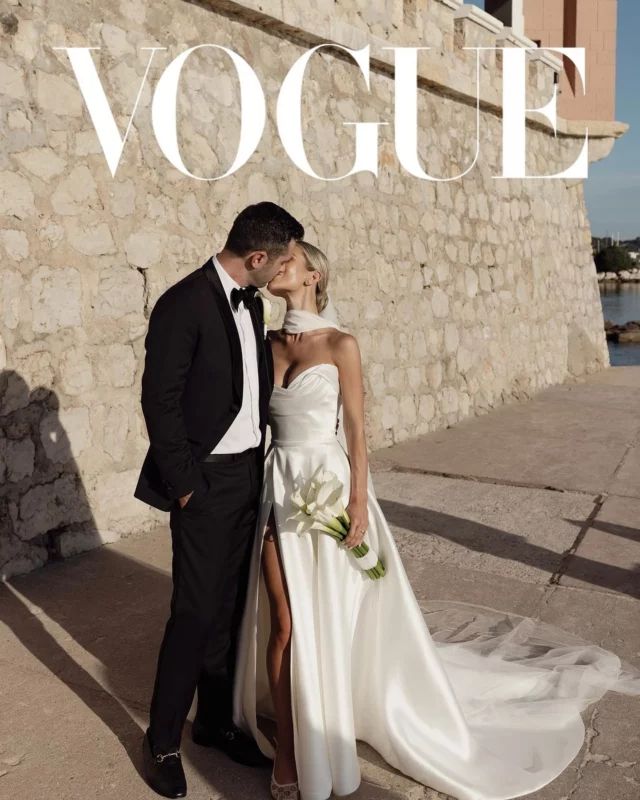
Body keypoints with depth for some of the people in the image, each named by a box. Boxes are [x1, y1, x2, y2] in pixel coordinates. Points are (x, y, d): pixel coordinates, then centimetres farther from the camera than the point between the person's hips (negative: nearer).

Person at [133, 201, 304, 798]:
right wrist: (184, 486, -13)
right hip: (205, 481, -7)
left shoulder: (250, 302, 9)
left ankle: (216, 720, 32)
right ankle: (162, 742, 20)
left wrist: (261, 460, 9)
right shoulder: (183, 304, -16)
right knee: (196, 612, 0)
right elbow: (160, 402, -15)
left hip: (248, 474, 7)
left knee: (230, 607, 15)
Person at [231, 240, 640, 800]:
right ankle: (287, 754, 19)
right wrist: (252, 497, 10)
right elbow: (259, 420, 11)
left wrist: (359, 500, -12)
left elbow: (355, 428, -7)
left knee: (331, 621, 5)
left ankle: (322, 744, 27)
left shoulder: (340, 344, -6)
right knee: (283, 626, 4)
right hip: (278, 489, 4)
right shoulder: (269, 344, 7)